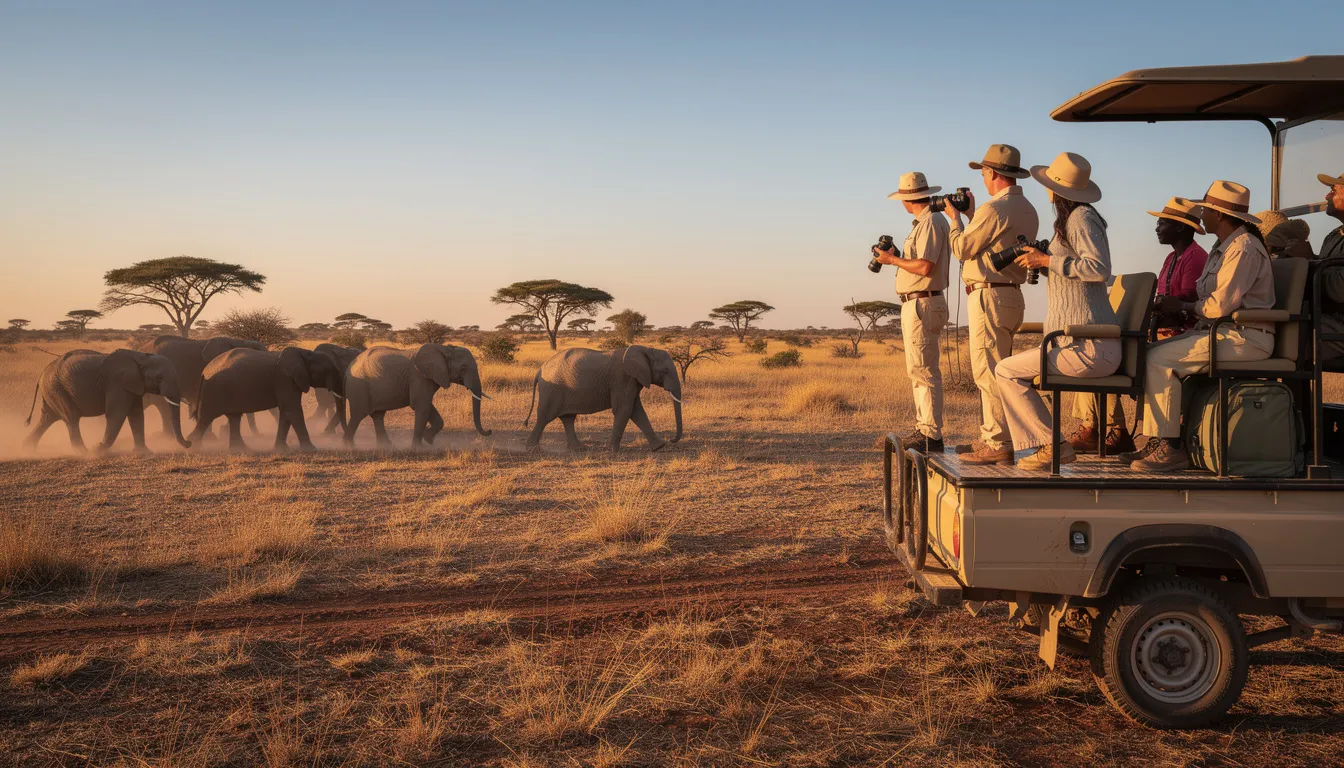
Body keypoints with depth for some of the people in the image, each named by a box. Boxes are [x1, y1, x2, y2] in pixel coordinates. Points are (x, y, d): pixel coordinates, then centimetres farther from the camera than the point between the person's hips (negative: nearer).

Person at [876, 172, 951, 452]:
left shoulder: (931, 222, -13)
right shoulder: (924, 222, 18)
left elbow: (925, 267, -22)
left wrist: (893, 260, -12)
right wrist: (896, 258, 20)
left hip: (922, 305, -11)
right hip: (916, 305, 11)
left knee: (924, 370, -11)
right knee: (918, 370, 14)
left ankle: (932, 435, -10)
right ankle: (924, 428, 20)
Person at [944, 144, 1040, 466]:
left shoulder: (994, 209, -16)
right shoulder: (1027, 210, 15)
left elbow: (962, 248, -10)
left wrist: (955, 218, 7)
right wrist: (971, 215, 25)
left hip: (990, 296, -10)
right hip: (1011, 294, 10)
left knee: (988, 371, -8)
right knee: (993, 370, 16)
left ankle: (999, 445, -8)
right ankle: (991, 437, 22)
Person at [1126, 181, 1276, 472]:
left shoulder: (1244, 248, -13)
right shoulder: (1224, 247, 21)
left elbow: (1220, 305, -22)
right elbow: (1210, 300, 18)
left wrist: (1184, 307, -5)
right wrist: (1177, 310, 0)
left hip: (1245, 337, -10)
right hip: (1223, 331, 10)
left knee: (1159, 359, -21)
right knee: (1150, 353, 0)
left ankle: (1170, 448, -17)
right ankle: (1156, 442, -3)